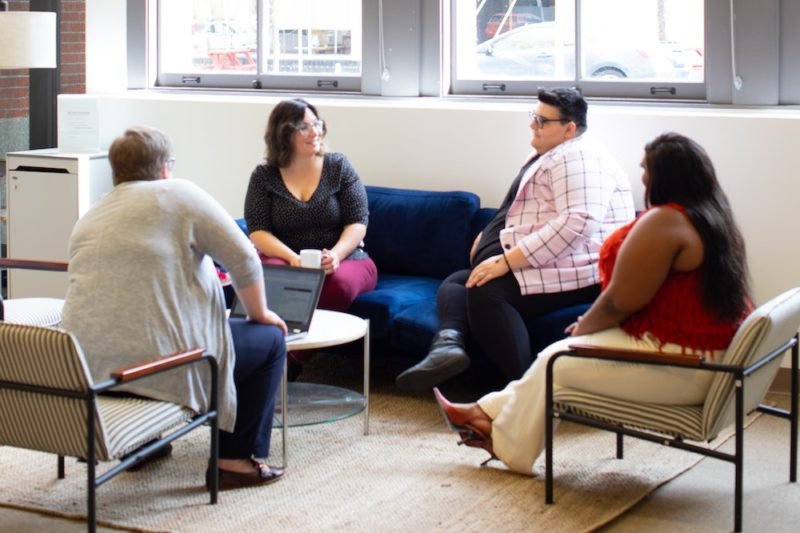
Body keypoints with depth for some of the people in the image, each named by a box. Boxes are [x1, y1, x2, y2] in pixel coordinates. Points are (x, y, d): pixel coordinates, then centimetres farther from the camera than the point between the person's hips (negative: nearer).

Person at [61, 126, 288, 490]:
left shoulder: (88, 218, 16)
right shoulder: (178, 195, -1)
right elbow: (243, 258, -4)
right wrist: (260, 314, 13)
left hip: (88, 365, 7)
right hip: (158, 363, -7)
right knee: (270, 338, 15)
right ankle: (236, 459, 14)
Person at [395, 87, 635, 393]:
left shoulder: (575, 157, -12)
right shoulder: (547, 157, 22)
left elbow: (579, 222, -28)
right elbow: (517, 214, 34)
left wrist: (506, 260, -26)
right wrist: (490, 237, 12)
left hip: (574, 271, -12)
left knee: (486, 292, -30)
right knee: (456, 282, 6)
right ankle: (448, 343, -25)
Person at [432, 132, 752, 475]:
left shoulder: (664, 222, -20)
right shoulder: (717, 219, 10)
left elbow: (620, 301, -19)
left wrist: (582, 329, 1)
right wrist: (590, 325, 14)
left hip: (678, 369, -9)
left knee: (556, 362, 7)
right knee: (566, 353, 19)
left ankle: (508, 446, 26)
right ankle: (491, 413, 28)